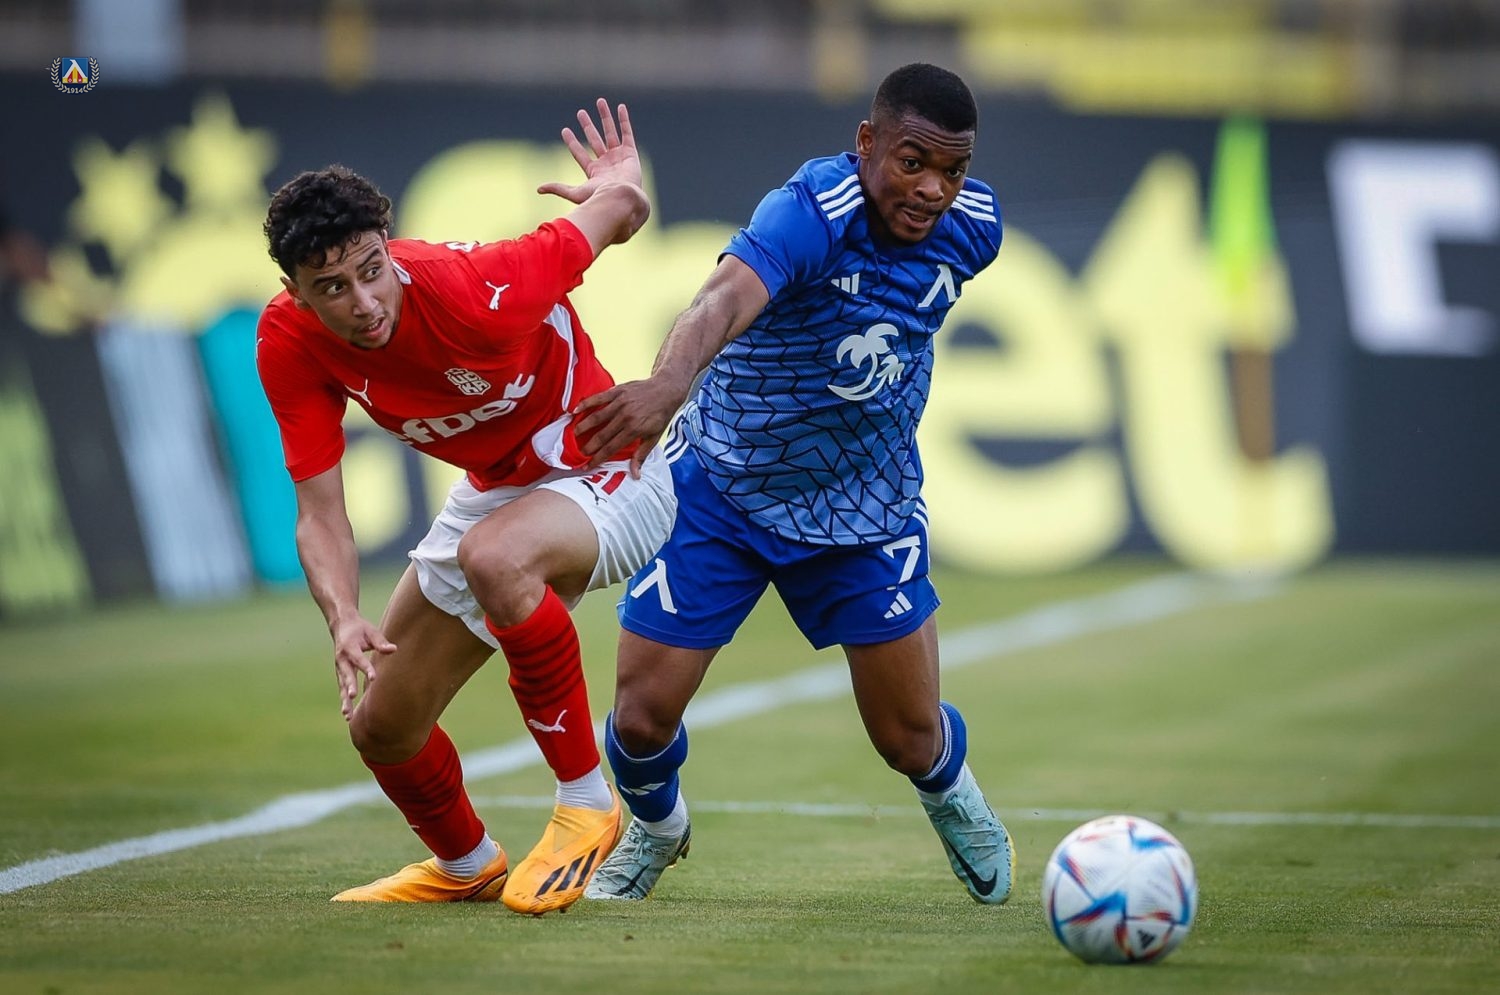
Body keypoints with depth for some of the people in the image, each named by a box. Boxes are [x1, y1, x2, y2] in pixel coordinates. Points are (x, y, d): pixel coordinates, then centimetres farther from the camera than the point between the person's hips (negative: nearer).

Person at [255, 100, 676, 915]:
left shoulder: (477, 292, -35)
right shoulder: (289, 344, -19)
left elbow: (618, 210, -18)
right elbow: (319, 512, -17)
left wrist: (622, 196, 6)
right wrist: (343, 619, -36)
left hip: (607, 474, -6)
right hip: (493, 491, 6)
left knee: (493, 555, -40)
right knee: (380, 726, 9)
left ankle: (585, 802, -23)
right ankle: (465, 865, 43)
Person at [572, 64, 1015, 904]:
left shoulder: (972, 225, -12)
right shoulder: (810, 213, -31)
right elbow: (728, 297, -53)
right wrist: (668, 385, -70)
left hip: (866, 504, 3)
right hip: (720, 485, -3)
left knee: (911, 738, 5)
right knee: (642, 718, -4)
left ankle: (953, 792, 44)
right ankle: (655, 828, 33)